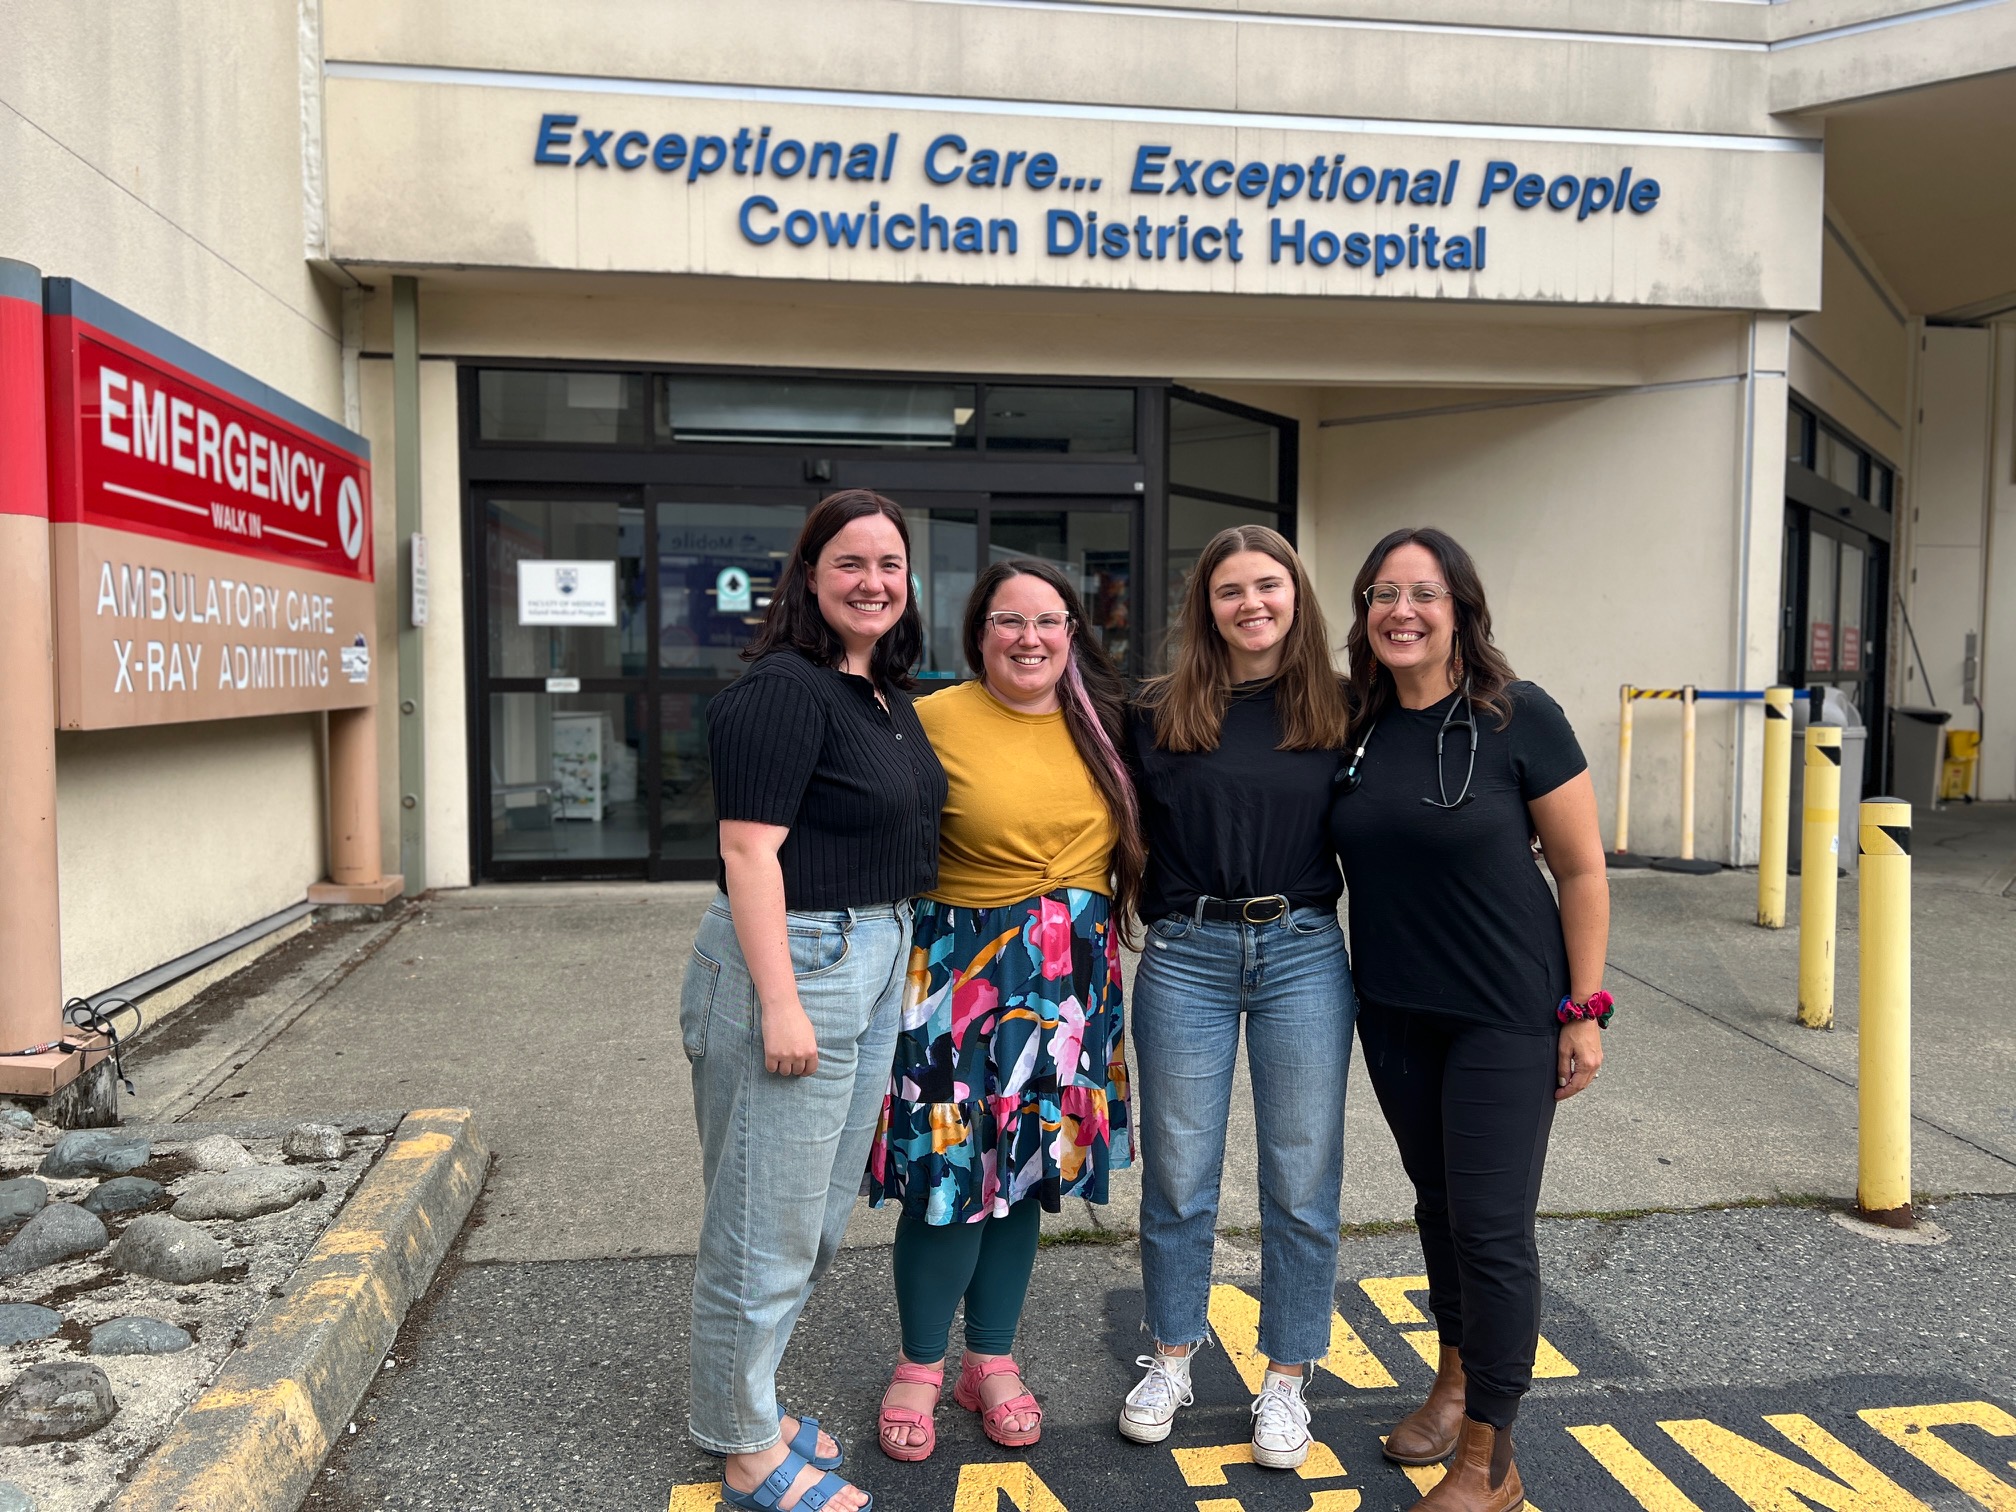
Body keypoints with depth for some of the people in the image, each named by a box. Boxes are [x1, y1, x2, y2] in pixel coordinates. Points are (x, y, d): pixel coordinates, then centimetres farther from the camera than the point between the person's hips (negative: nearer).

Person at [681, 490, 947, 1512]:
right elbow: (751, 852, -20)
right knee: (769, 1222, 4)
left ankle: (747, 1399, 38)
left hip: (875, 963, 10)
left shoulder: (888, 694, 12)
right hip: (792, 958, -10)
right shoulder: (784, 690, -16)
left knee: (822, 1212, 20)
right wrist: (780, 1004, -23)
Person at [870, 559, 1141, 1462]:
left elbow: (1129, 841, 15)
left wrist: (1095, 944, 8)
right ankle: (920, 1366, 24)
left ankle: (992, 1360, 32)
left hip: (1071, 978, 5)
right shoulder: (934, 720, -9)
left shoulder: (1101, 723, 5)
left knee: (1028, 1170, 14)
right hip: (963, 969, -4)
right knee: (950, 1171, 0)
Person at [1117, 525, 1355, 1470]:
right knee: (1177, 1175, 10)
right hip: (1186, 956, 0)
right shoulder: (1160, 712, 1)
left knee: (1301, 1179, 8)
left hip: (1304, 954, 0)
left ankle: (1286, 1379, 26)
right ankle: (1171, 1358, 31)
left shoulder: (1335, 712, 3)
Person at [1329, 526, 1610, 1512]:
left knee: (1491, 1225, -1)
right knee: (1437, 1199, 19)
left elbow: (1581, 871, -9)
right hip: (1394, 1011, 5)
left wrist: (1584, 1009, -9)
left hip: (1505, 1013, -5)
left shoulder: (1519, 719, -12)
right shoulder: (1355, 727, 1)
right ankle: (1457, 1378, 41)